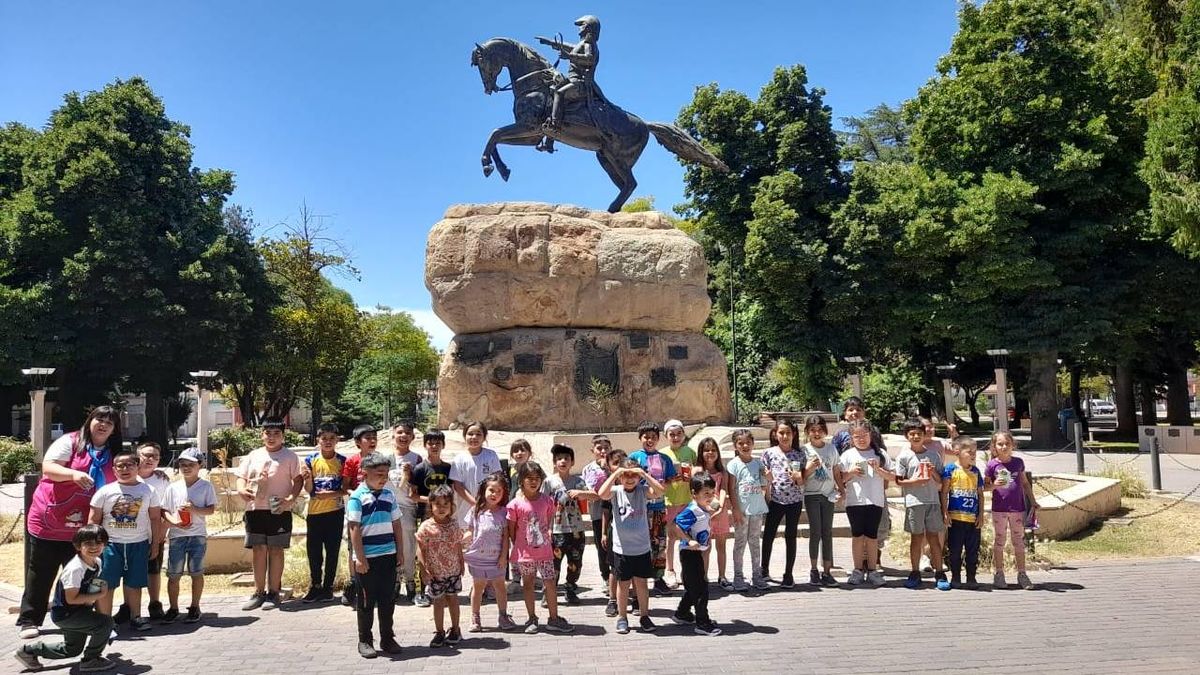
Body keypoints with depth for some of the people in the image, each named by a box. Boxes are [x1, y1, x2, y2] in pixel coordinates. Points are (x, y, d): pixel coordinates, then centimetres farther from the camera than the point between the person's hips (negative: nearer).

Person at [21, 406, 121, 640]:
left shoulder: (113, 454, 9)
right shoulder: (70, 442, -6)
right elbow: (48, 467, -15)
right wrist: (73, 474, -33)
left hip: (81, 528, 4)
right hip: (48, 522, -4)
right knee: (41, 573, 6)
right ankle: (28, 620, 15)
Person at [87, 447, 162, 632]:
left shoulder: (148, 491, 2)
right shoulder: (105, 491, -2)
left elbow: (155, 518, 6)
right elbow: (94, 520, 2)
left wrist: (155, 544, 5)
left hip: (139, 544, 1)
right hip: (110, 543, -1)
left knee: (134, 583, 9)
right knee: (106, 583, 1)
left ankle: (135, 617, 20)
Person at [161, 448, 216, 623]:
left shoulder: (206, 486, 0)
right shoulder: (173, 488, 6)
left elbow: (211, 509, -3)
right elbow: (164, 510, 7)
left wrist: (194, 509, -19)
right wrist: (173, 521, -11)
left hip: (198, 535, -2)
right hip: (176, 535, 2)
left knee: (196, 573, 3)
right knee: (173, 574, 5)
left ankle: (194, 608, 15)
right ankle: (173, 608, 19)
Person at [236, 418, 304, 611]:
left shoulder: (289, 456, 1)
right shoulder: (253, 455, 13)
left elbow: (298, 479, -3)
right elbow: (241, 477, 14)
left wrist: (291, 499, -17)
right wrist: (241, 489, -8)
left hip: (279, 510, -3)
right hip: (255, 509, 4)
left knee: (276, 550, 2)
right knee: (259, 550, 7)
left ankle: (273, 593, 10)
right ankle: (259, 592, 16)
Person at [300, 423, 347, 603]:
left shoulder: (342, 461, -1)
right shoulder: (310, 460, 0)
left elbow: (346, 489, 0)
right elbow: (308, 490, 0)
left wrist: (331, 494, -17)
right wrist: (307, 478, -20)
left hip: (335, 512, -1)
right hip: (315, 512, 1)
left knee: (332, 551, 6)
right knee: (313, 551, 6)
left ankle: (327, 587, 16)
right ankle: (315, 586, 20)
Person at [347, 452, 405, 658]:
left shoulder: (389, 495, 7)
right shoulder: (357, 497, -9)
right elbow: (354, 529, -11)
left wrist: (399, 552, 9)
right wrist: (359, 558, -14)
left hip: (388, 555, 5)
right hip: (367, 557, -5)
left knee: (387, 600, 11)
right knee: (366, 601, 6)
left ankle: (387, 638, 22)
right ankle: (365, 640, 18)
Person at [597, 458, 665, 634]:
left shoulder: (643, 491, -4)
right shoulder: (616, 491, -7)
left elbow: (660, 491, -22)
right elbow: (602, 494, -28)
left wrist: (644, 474, -25)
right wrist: (614, 473, -26)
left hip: (642, 548, 1)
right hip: (621, 548, -1)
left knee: (641, 583, 11)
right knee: (623, 583, 11)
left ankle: (645, 616, 25)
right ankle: (622, 618, 24)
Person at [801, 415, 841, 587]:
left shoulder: (831, 448, 6)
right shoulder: (805, 450, -3)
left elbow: (837, 472, 10)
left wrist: (841, 490, 0)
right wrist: (810, 467, -20)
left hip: (828, 495, 3)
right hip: (812, 495, -3)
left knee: (827, 532, 4)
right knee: (815, 531, -4)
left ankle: (827, 571, 8)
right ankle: (813, 570, 6)